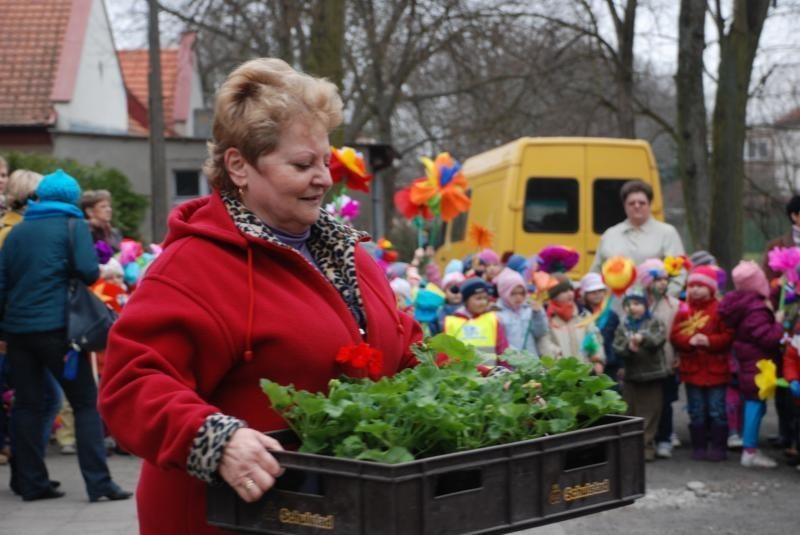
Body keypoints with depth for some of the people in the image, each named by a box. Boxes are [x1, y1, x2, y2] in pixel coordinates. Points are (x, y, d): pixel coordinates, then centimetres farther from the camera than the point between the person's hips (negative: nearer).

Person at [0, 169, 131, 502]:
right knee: (86, 402, 0)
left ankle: (32, 483, 12)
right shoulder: (73, 226, -1)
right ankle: (98, 482, -7)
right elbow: (88, 271, -13)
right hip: (55, 325, -5)